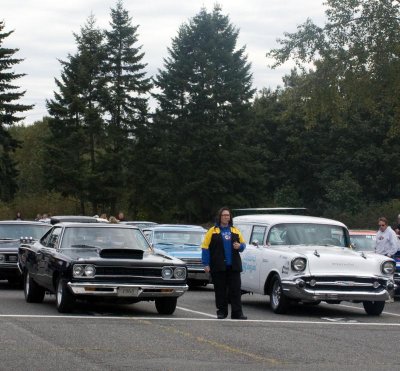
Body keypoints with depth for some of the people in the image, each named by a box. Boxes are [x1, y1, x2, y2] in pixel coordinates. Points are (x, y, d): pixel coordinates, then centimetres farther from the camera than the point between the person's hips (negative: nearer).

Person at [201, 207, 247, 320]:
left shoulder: (235, 231, 13)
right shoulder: (213, 231, 3)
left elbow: (243, 244, 20)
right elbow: (205, 247, -1)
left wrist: (240, 246, -5)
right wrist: (206, 264, -9)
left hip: (233, 266, 2)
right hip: (218, 267, -2)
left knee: (235, 289, -2)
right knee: (220, 290, 3)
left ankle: (237, 312, -2)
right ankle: (221, 312, 12)